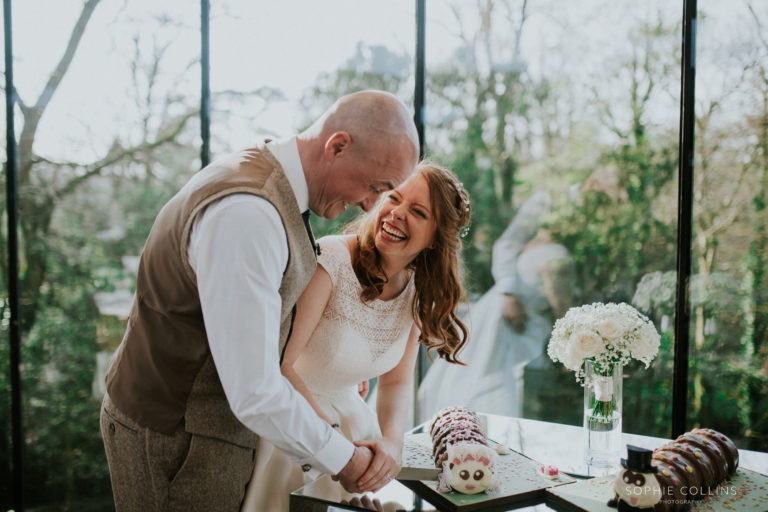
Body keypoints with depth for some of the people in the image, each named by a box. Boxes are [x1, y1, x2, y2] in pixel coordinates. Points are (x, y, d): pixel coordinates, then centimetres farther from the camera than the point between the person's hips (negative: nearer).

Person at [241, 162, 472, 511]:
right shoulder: (329, 260, -25)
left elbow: (396, 381, 0)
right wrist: (332, 436, -33)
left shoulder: (420, 293, -5)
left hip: (347, 414, 5)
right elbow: (279, 364, -27)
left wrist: (392, 440, -19)